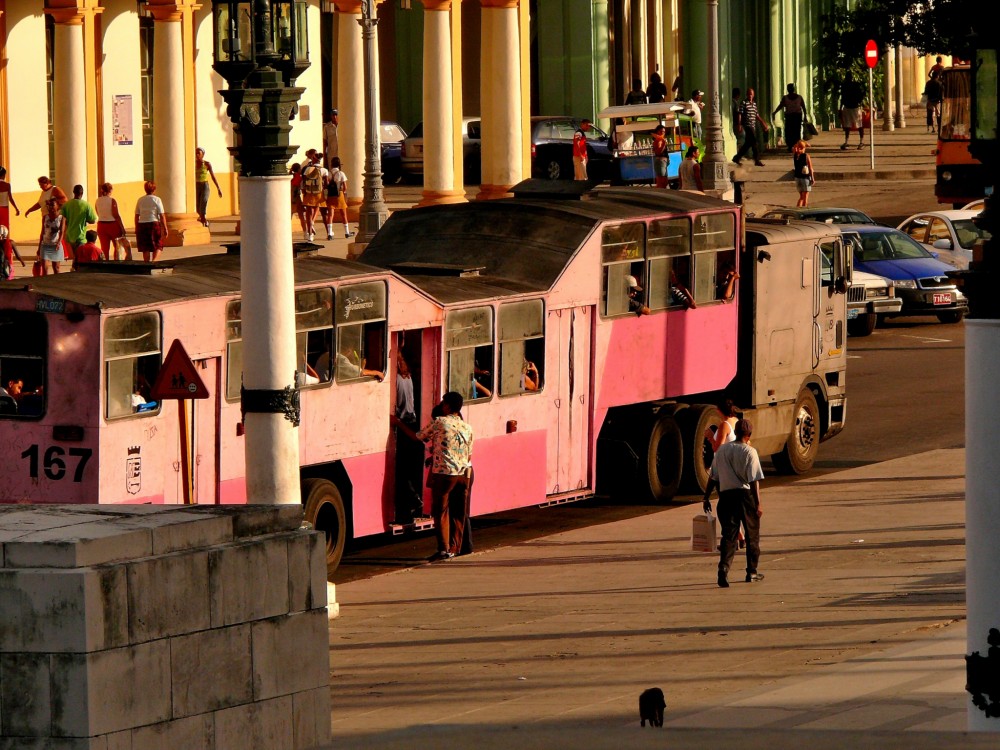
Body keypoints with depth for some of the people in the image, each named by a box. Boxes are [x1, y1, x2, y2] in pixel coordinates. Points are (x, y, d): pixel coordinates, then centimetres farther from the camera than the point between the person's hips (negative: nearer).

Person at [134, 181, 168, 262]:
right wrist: (165, 228, -3)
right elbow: (162, 216, -7)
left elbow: (137, 216, 8)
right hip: (154, 224, -3)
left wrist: (136, 228, 15)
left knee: (145, 249, 10)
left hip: (142, 225, 3)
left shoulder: (140, 200, 6)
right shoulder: (157, 200, -4)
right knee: (157, 247, 4)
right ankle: (154, 262, -18)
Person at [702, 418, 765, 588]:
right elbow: (754, 480, -11)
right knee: (752, 534, 14)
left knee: (729, 535, 0)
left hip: (726, 495, 3)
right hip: (745, 494, -3)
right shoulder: (749, 452, -7)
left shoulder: (722, 450, 6)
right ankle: (752, 572, 21)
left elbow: (713, 477, 9)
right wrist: (758, 504, -10)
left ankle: (723, 568, -21)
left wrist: (707, 497, 17)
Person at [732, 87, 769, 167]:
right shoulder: (743, 103, -4)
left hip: (753, 126, 8)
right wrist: (739, 125, -17)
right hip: (747, 125, -8)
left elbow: (757, 115, 23)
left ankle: (737, 158, 14)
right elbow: (740, 114, -8)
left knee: (748, 143, 8)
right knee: (753, 142, -12)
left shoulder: (754, 104, 17)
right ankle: (757, 160, -8)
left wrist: (763, 123, 19)